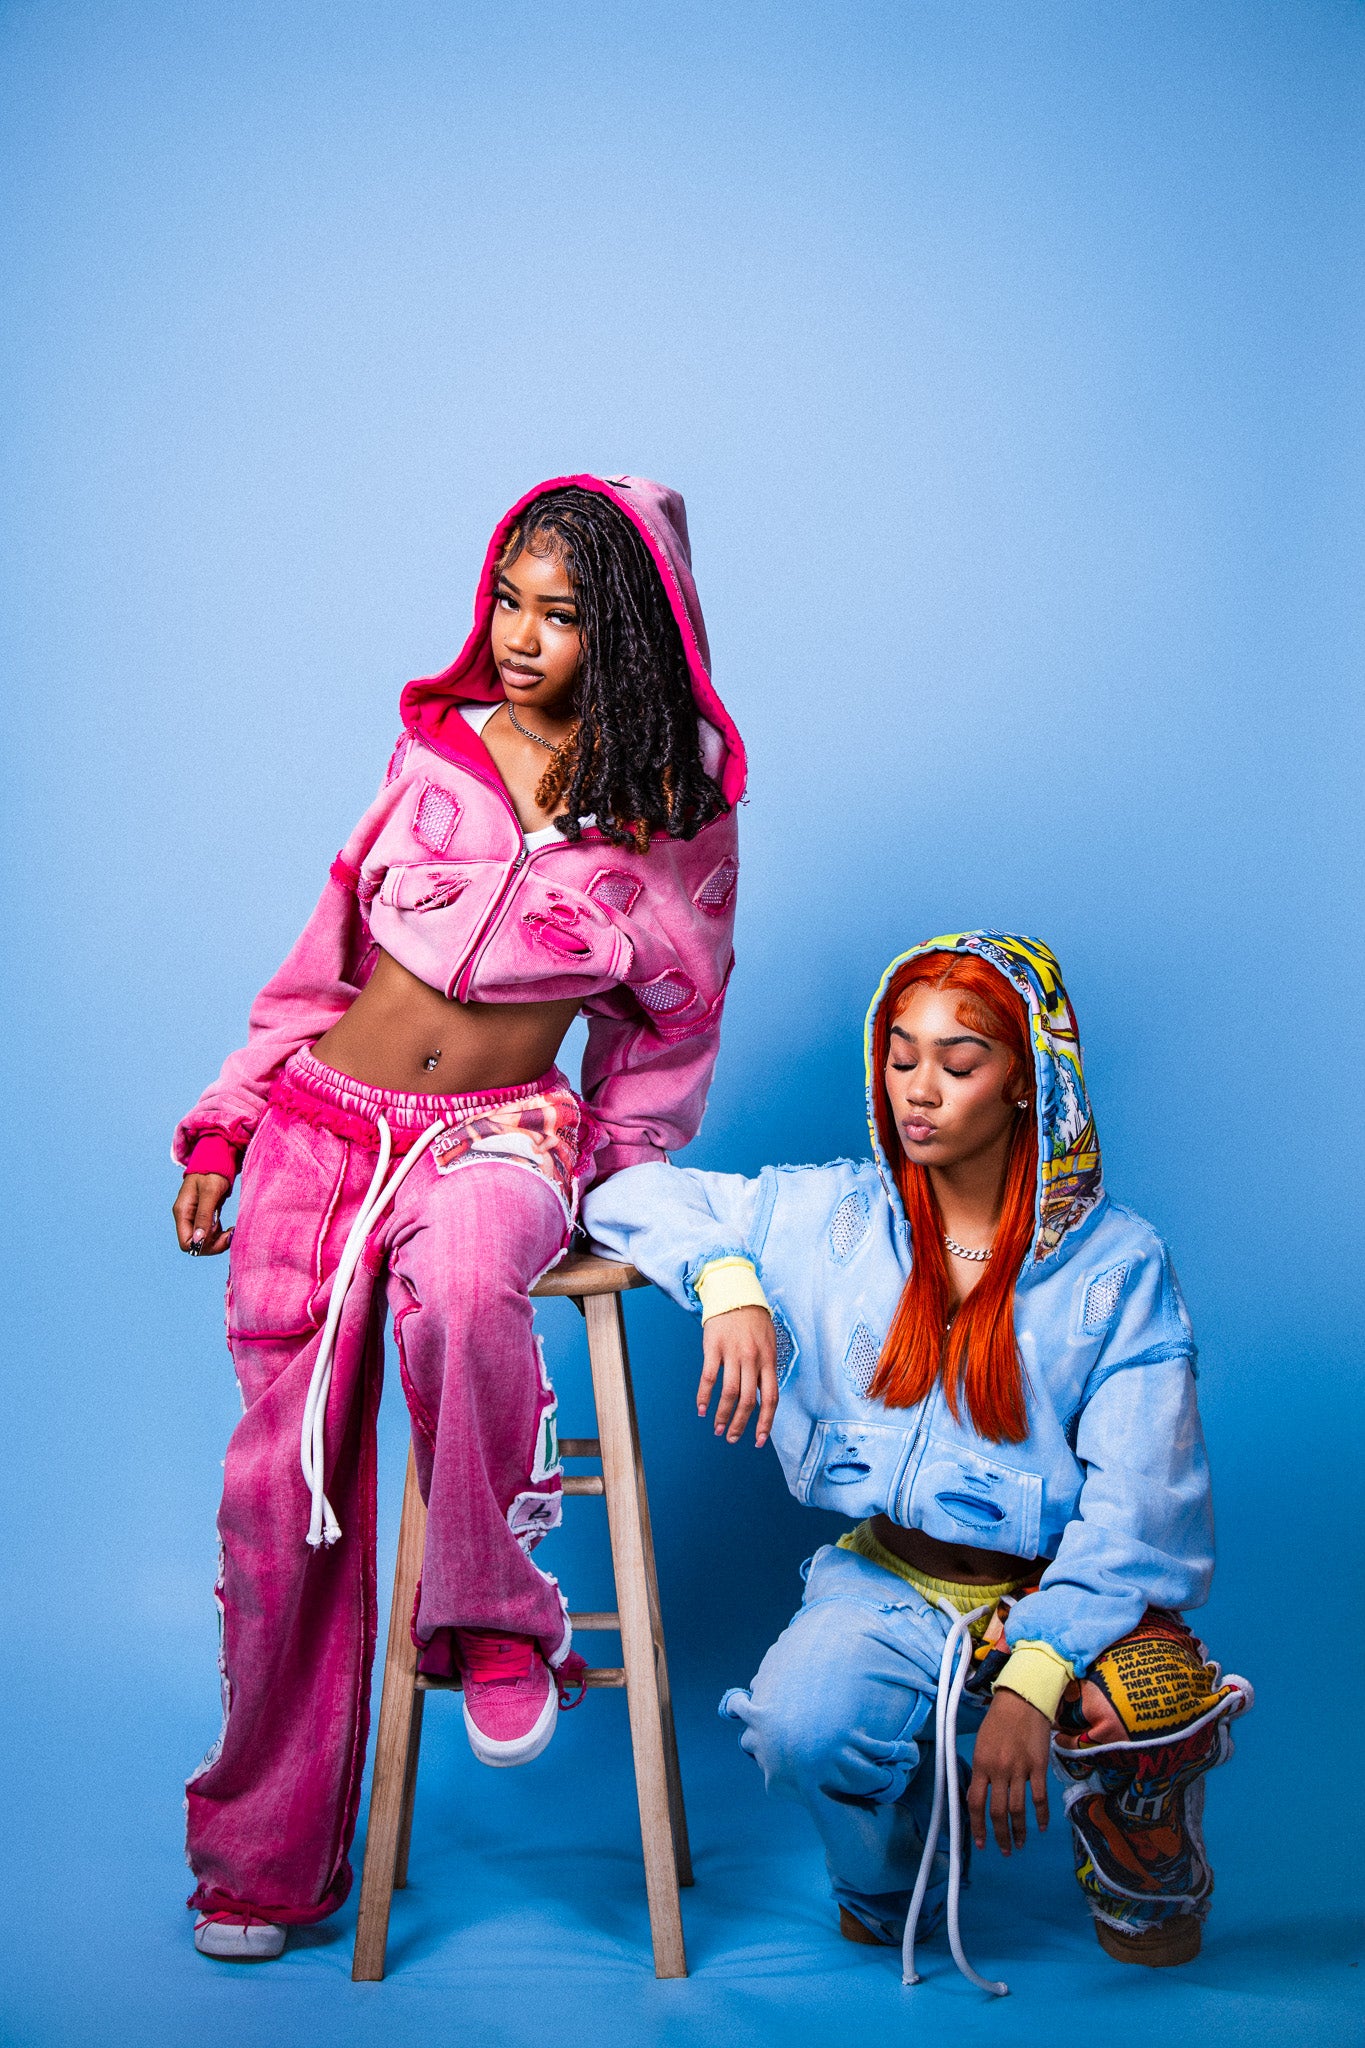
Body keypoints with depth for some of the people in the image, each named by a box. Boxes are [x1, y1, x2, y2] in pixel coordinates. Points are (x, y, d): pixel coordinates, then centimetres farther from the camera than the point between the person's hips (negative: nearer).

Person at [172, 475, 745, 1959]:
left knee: (457, 1286, -38)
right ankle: (269, 1851, 13)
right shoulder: (437, 746, 5)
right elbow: (334, 944, 11)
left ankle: (498, 1620, -15)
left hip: (497, 1135, -2)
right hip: (324, 1119, 2)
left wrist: (588, 1155, 1)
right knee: (285, 1476, -1)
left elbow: (674, 1032, 11)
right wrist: (227, 1126, 11)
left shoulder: (680, 811, 1)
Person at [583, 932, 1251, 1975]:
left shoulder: (1117, 1264, -4)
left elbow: (1138, 1506, -11)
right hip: (888, 1580, 2)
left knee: (1145, 1710, -35)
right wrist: (729, 1285, -11)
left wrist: (1030, 1679, -26)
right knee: (799, 1727, -32)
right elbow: (635, 1195, 11)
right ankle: (889, 1886, 8)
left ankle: (1143, 1885, 6)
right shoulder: (832, 1214, 5)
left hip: (1059, 1591, -2)